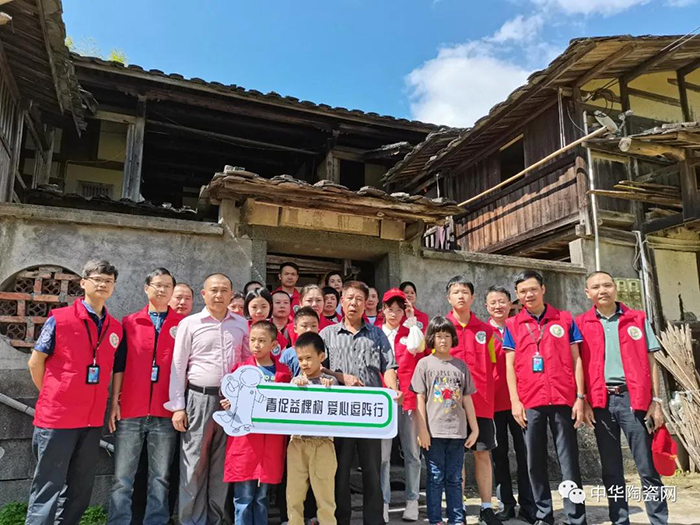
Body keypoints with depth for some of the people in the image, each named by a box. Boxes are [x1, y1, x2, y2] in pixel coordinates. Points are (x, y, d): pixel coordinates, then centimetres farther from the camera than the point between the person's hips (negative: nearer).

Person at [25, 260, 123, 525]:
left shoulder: (116, 328, 6)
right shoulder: (59, 318, -7)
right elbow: (35, 362, -1)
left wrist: (112, 403, 8)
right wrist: (52, 398, 4)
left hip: (93, 419, 5)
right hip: (56, 416, -5)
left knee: (81, 488, 15)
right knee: (48, 487, 2)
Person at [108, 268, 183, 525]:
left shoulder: (182, 324, 6)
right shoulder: (130, 322, 8)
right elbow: (119, 364, 7)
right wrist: (114, 402, 0)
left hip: (166, 413, 0)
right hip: (131, 410, 1)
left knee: (161, 478, 7)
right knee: (122, 478, 4)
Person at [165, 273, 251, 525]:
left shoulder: (241, 324, 8)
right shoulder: (189, 323, 0)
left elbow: (248, 361, 14)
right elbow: (178, 366, 0)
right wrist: (177, 406, -4)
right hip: (199, 398, -2)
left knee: (223, 462, 11)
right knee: (194, 462, 3)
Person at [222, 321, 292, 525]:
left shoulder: (283, 372, 5)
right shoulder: (240, 369, 3)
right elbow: (230, 399, 5)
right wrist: (228, 405, -13)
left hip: (272, 442, 1)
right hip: (244, 438, -1)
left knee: (262, 497, 11)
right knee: (243, 497, 3)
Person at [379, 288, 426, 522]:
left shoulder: (410, 333, 9)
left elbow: (417, 347, -15)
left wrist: (412, 320, -8)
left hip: (408, 397, 1)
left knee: (411, 452, 6)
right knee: (382, 454, -2)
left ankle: (412, 501, 16)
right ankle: (383, 503, 5)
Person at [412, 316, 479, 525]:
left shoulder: (461, 365, 8)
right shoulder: (425, 364, 1)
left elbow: (467, 399, 11)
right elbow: (420, 399, -2)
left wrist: (474, 428, 9)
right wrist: (422, 430, -7)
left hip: (457, 431, 3)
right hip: (434, 431, -2)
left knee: (455, 478, 11)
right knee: (435, 478, 5)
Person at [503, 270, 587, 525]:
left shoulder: (565, 320, 6)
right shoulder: (512, 325, 7)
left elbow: (575, 360, 6)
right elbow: (510, 365, 5)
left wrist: (580, 397, 0)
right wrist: (515, 401, -3)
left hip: (563, 400, -1)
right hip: (529, 402, 1)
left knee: (569, 461, 3)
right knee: (535, 462, 7)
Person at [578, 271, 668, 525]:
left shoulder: (638, 319, 7)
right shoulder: (581, 323, 6)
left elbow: (650, 361, 6)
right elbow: (577, 364, 4)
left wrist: (656, 401, 0)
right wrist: (582, 401, -4)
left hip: (633, 398, -1)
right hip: (601, 402, 1)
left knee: (647, 466, 2)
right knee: (611, 468, 9)